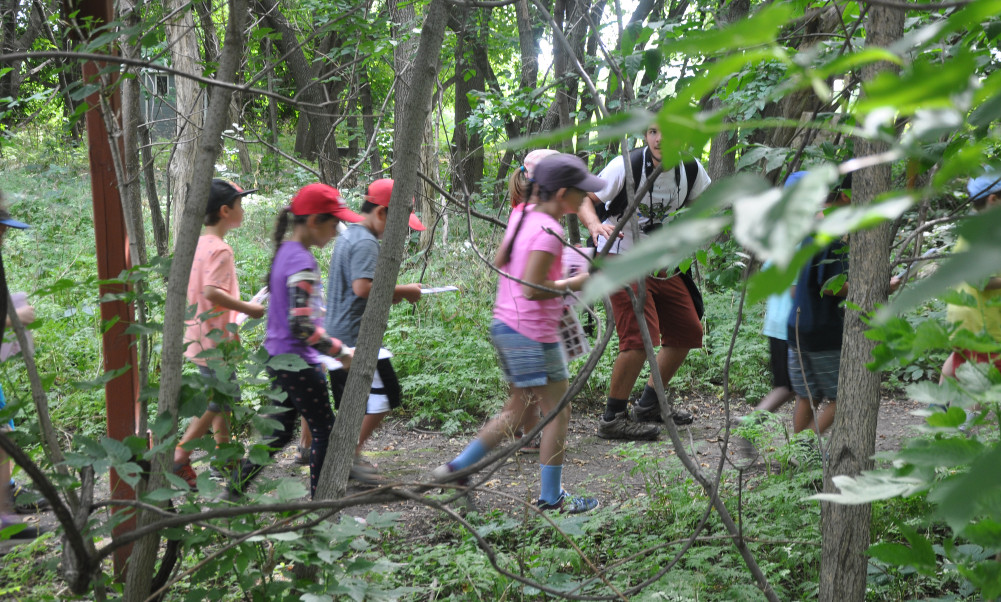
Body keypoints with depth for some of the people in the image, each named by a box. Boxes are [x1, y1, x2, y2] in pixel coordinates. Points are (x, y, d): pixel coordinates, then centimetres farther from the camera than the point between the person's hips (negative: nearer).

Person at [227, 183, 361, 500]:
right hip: (298, 363, -9)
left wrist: (319, 354, 20)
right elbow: (302, 327, -26)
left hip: (278, 359, 9)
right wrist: (341, 351, -17)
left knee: (281, 432, 18)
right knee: (324, 431, 4)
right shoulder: (303, 262, -21)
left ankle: (235, 489, 19)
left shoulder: (284, 252, 9)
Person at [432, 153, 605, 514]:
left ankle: (456, 469, 21)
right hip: (533, 334, -9)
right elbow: (531, 289, -23)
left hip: (505, 325, 9)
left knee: (519, 409, 20)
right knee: (557, 413, 4)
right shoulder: (548, 231, -19)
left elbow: (499, 263, 18)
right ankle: (551, 499, 12)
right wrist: (574, 284, -12)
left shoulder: (523, 215, 8)